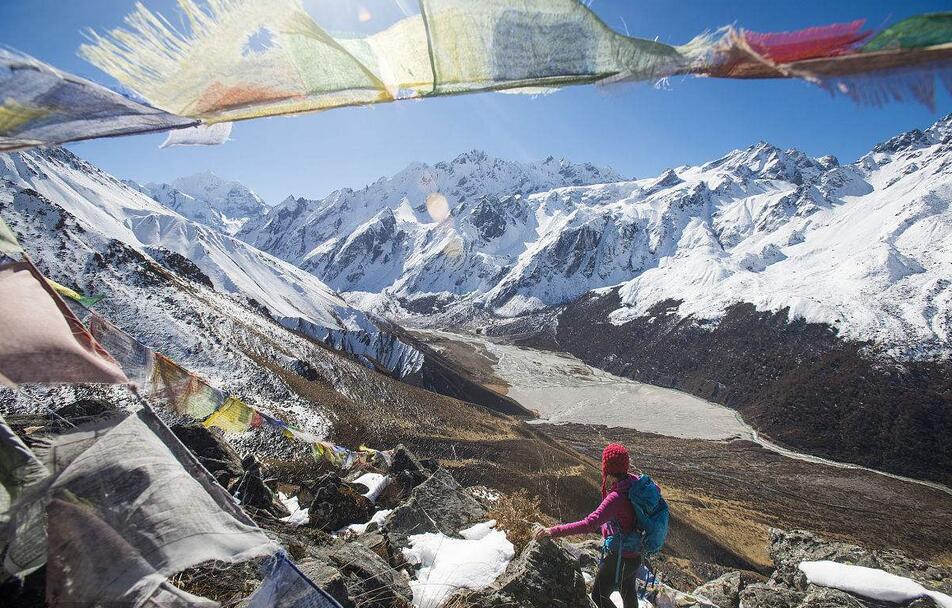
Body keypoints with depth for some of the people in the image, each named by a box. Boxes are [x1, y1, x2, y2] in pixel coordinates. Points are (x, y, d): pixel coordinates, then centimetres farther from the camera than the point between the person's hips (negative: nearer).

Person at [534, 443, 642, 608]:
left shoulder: (616, 498, -36)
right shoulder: (635, 482, -12)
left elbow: (589, 524, -45)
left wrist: (554, 531, -45)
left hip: (620, 557, -8)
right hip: (636, 553, 8)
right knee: (629, 593, 31)